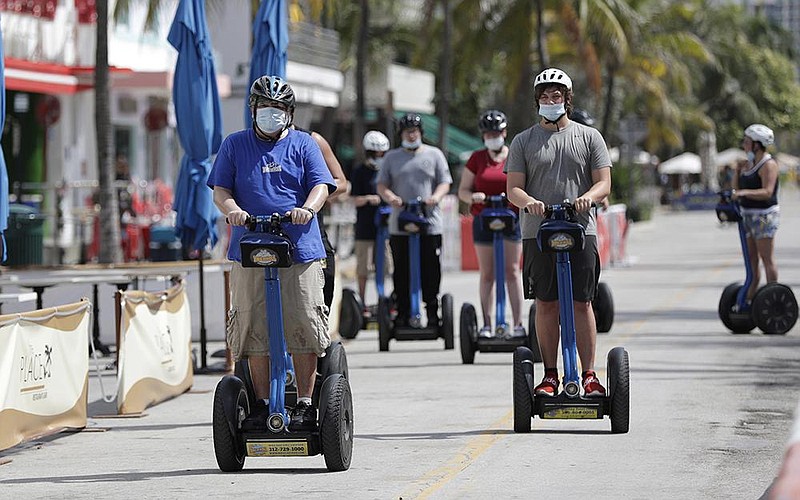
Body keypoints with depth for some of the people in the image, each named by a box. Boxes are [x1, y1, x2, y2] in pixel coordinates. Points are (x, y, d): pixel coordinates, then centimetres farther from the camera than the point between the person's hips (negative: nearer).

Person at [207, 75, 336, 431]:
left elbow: (321, 185, 3)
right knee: (254, 329, -1)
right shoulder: (235, 145, 14)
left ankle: (305, 403, 4)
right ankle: (261, 404, 8)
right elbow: (219, 189, 8)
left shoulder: (303, 144, 12)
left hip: (300, 251, -1)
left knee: (303, 327, -4)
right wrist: (232, 210, -15)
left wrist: (307, 208, -19)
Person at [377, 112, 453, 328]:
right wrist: (390, 197, -11)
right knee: (401, 272, 0)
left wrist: (435, 197, -14)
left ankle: (432, 313, 6)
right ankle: (402, 313, 5)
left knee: (431, 271, -2)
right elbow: (381, 185, 11)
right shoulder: (392, 157, 14)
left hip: (430, 223, -1)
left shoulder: (434, 154, 11)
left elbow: (444, 182, 7)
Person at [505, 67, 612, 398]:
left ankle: (589, 375, -1)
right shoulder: (523, 141, 11)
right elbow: (513, 188, 6)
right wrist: (528, 201, -17)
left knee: (582, 304, -4)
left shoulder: (588, 137, 10)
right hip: (538, 234, 1)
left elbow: (604, 183, 5)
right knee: (546, 305, 2)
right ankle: (550, 374, 9)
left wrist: (588, 196, -17)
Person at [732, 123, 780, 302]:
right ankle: (750, 297, 14)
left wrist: (744, 192, -34)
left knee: (767, 258, -8)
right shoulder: (749, 164, 14)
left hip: (764, 215, -9)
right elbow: (737, 189, 18)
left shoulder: (768, 165, -13)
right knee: (751, 258, 10)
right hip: (749, 215, 9)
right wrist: (738, 172, 2)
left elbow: (767, 192, -24)